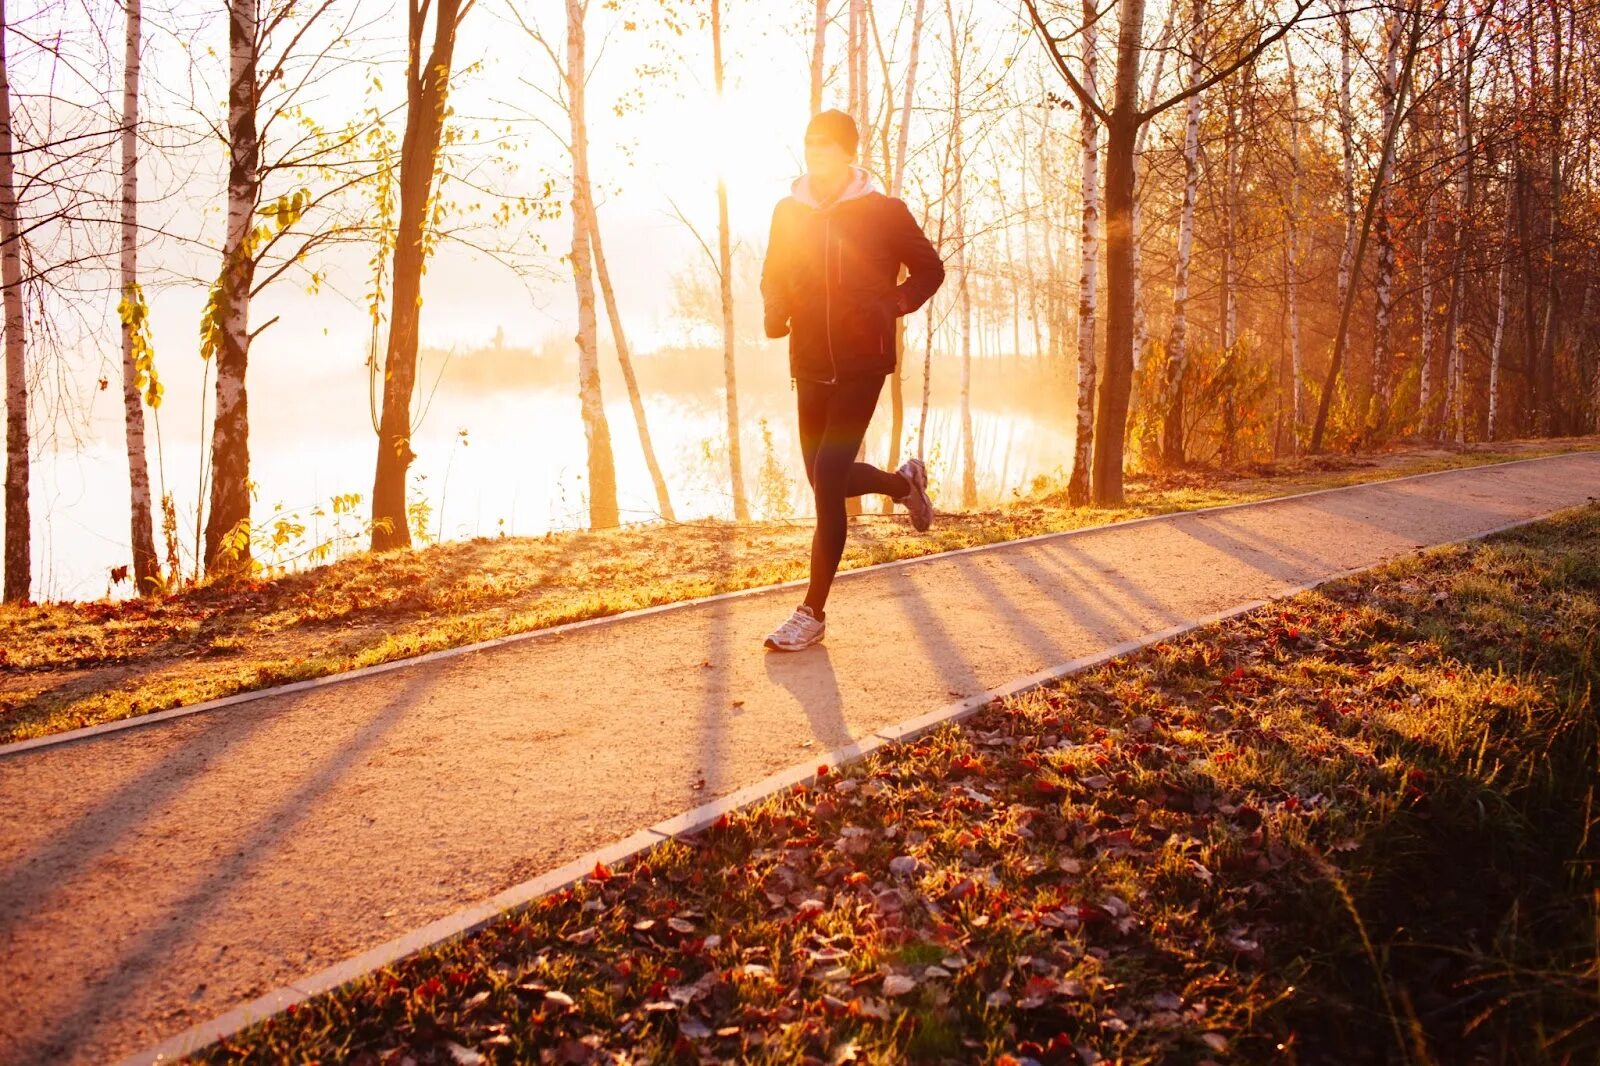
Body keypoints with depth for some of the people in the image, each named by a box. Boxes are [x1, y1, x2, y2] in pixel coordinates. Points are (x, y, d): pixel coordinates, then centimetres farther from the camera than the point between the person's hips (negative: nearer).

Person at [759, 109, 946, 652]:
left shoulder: (884, 212, -5)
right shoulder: (788, 211, 4)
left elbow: (929, 269, 7)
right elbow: (774, 276, 17)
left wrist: (894, 304, -10)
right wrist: (775, 312, -5)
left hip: (863, 363, -5)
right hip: (810, 364, 5)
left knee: (828, 478, -14)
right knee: (827, 479, 13)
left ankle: (813, 613, -6)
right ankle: (903, 482, 45)